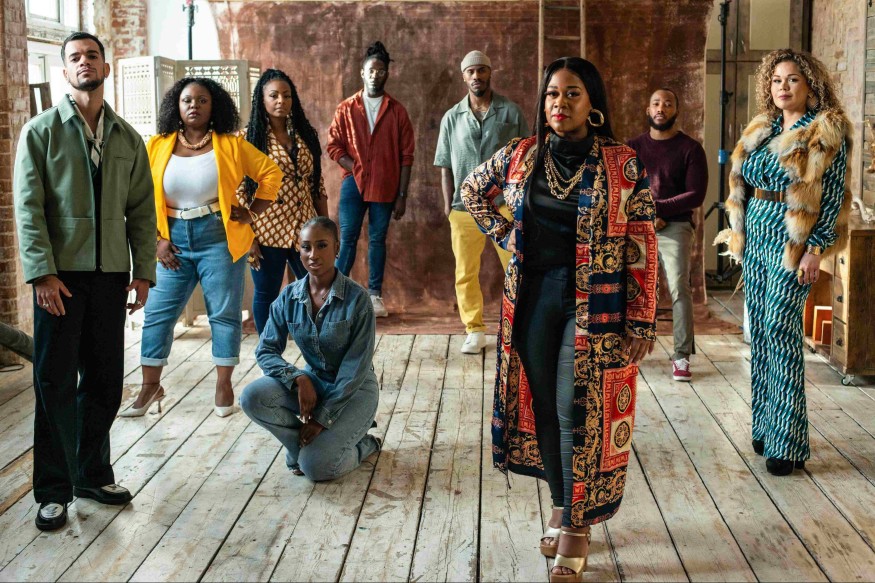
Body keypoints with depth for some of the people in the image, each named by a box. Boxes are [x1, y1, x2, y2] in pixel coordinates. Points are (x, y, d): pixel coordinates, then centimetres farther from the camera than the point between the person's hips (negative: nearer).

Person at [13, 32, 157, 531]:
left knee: (106, 382, 8)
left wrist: (144, 272, 3)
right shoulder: (41, 131, 1)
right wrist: (43, 273, -14)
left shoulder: (128, 139, 11)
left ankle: (93, 474, 24)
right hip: (60, 274, -3)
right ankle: (54, 490, 10)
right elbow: (28, 207, -5)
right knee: (56, 383, 1)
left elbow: (142, 210, 10)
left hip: (110, 274, 3)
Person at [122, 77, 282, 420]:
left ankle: (224, 384, 15)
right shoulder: (158, 147, 4)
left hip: (219, 239, -2)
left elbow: (271, 173, 3)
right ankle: (150, 386, 15)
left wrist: (252, 212, -4)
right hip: (174, 241, 2)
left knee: (224, 312, 3)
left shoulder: (231, 145, 0)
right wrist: (157, 238, -4)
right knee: (158, 312, 4)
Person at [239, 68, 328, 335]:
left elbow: (318, 186, 12)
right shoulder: (248, 138, -3)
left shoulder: (305, 135, 9)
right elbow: (239, 192, -6)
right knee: (266, 295, 7)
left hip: (304, 230, 4)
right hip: (268, 231, -4)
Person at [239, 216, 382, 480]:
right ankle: (307, 443, -2)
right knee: (252, 397, -24)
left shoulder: (357, 298, -19)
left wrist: (323, 417, -20)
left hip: (354, 390, -4)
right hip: (312, 381, 5)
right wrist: (298, 379, -23)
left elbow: (356, 368, -18)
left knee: (316, 467, -23)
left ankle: (363, 444, 8)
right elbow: (266, 350, -3)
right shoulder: (289, 297, -6)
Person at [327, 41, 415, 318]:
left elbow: (406, 155, 2)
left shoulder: (396, 111, 3)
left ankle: (375, 295, 14)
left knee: (378, 239, 6)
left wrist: (402, 195, -2)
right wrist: (355, 168, -10)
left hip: (385, 187, 0)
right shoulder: (346, 108, 6)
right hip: (354, 183, 0)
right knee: (347, 237, -3)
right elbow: (334, 146, 4)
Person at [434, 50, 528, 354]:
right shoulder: (452, 118, 9)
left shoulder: (510, 112, 4)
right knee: (466, 274, 4)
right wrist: (448, 204, 4)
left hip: (505, 204, -2)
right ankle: (475, 331, 16)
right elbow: (445, 166, 11)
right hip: (465, 207, 2)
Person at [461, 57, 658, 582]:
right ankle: (561, 507, 28)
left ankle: (577, 526, 10)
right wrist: (506, 236, 9)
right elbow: (473, 191, 23)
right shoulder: (520, 156, 4)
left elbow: (642, 248, -7)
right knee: (542, 407, 10)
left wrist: (641, 323, -10)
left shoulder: (624, 165, -7)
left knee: (578, 413, -4)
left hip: (595, 303, -4)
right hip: (533, 296, 4)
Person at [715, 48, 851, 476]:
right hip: (755, 236, 7)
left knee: (780, 330, -10)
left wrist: (815, 250, -16)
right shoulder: (760, 131, 13)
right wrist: (738, 234, 12)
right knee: (760, 331, 9)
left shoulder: (826, 132, -6)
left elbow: (832, 196, -10)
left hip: (793, 241, -7)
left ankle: (787, 441, -4)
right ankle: (764, 425, 19)